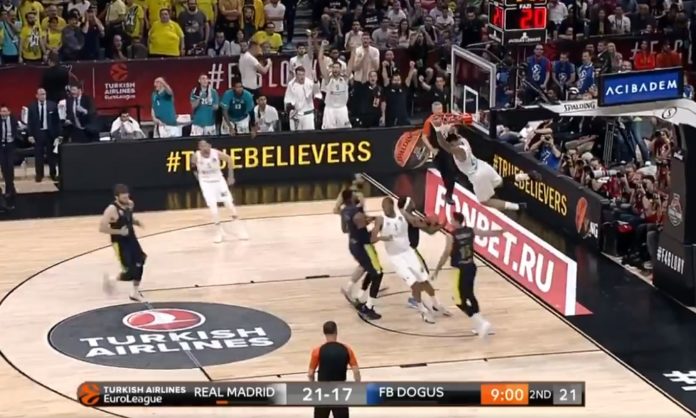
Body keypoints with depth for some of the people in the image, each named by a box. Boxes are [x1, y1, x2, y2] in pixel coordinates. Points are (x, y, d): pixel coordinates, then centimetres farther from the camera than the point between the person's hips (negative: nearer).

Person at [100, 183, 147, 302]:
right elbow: (102, 228, -25)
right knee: (129, 272, -10)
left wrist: (136, 222, -1)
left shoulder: (130, 204, -1)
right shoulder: (112, 210, -24)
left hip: (132, 239, 8)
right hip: (120, 242, -8)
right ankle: (111, 279, 19)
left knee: (139, 265, 10)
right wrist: (119, 231, -26)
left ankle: (135, 292, 26)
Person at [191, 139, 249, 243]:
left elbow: (229, 159, -3)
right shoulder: (196, 156, -22)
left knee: (229, 203, 0)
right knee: (212, 206, -13)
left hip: (218, 179, 1)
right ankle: (219, 231, 6)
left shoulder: (216, 153, -22)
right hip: (206, 182, -1)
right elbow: (193, 166, 2)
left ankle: (239, 229, 14)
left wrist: (231, 176, 0)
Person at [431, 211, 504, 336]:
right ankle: (480, 325, 24)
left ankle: (481, 323, -13)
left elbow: (445, 255, -17)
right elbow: (488, 233, 14)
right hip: (471, 267, 7)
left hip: (460, 270, -7)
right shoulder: (471, 231, 2)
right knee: (469, 295, 24)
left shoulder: (452, 236, -16)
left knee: (460, 301, 0)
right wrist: (501, 232, 32)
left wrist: (436, 271, -11)